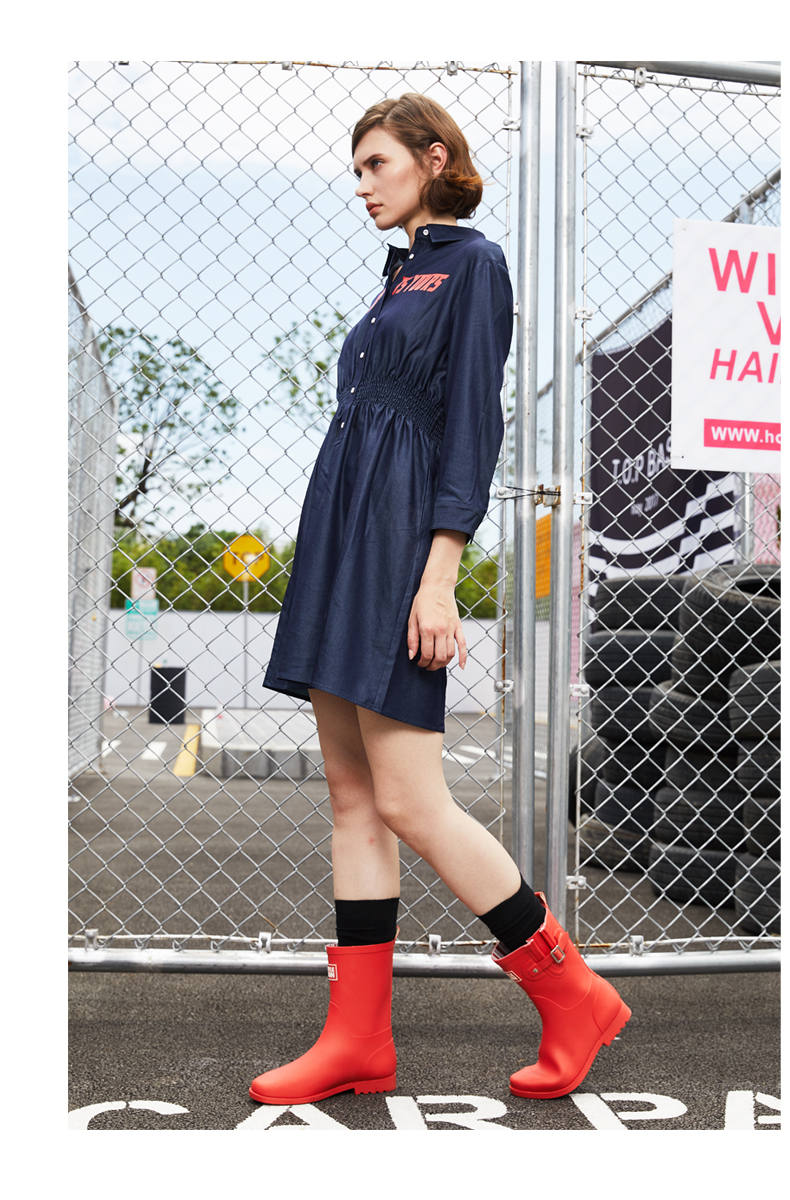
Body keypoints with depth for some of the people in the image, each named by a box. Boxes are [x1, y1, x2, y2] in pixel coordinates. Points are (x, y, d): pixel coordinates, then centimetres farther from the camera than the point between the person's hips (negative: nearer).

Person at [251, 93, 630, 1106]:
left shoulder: (473, 263, -3)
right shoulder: (401, 275, 22)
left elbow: (472, 424, -12)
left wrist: (440, 576, -20)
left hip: (402, 540, -9)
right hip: (339, 531, 9)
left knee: (408, 801, -11)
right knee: (351, 791, 6)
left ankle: (573, 997, 5)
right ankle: (359, 1040, 11)